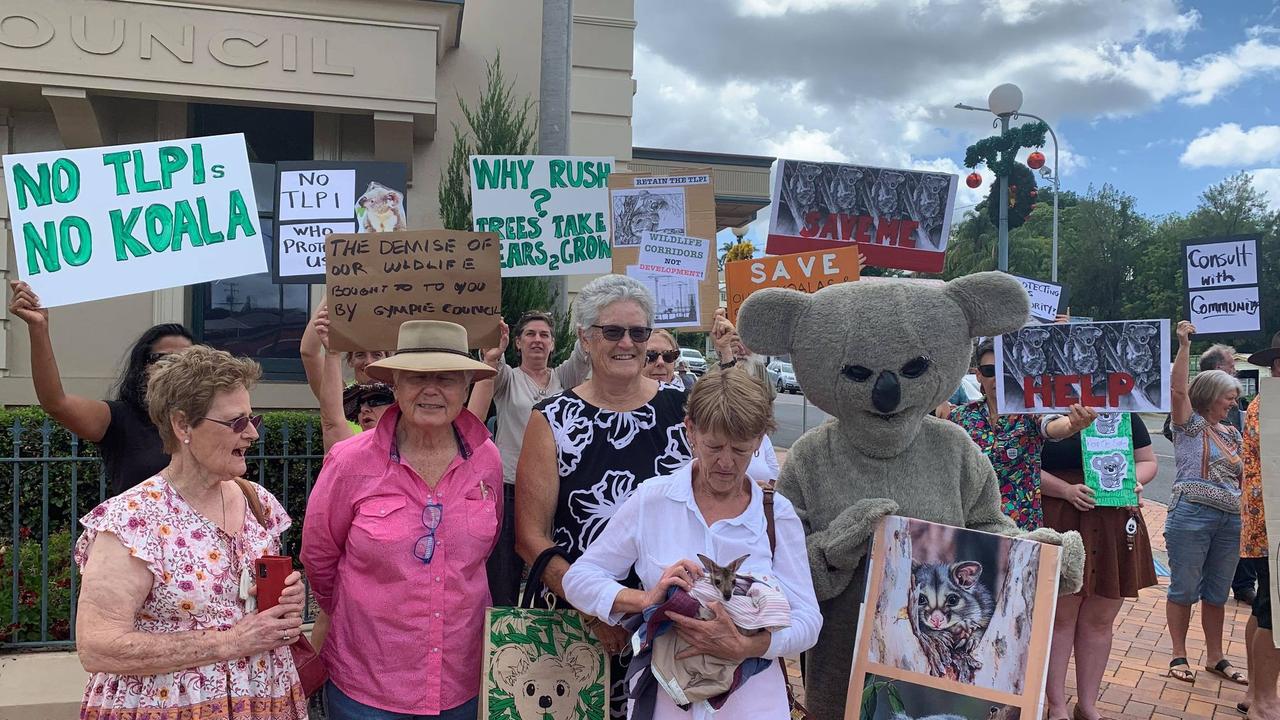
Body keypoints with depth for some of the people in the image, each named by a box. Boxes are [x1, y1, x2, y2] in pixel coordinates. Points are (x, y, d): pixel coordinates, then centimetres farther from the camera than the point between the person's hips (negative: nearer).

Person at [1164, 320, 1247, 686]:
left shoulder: (1232, 433, 17)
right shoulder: (1190, 424, -2)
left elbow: (1240, 476, 23)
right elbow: (1179, 389, -18)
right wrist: (1184, 345, -20)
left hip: (1230, 520, 7)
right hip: (1192, 515, -6)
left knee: (1217, 593, 14)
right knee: (1184, 589, 1)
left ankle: (1215, 657, 24)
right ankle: (1179, 655, 11)